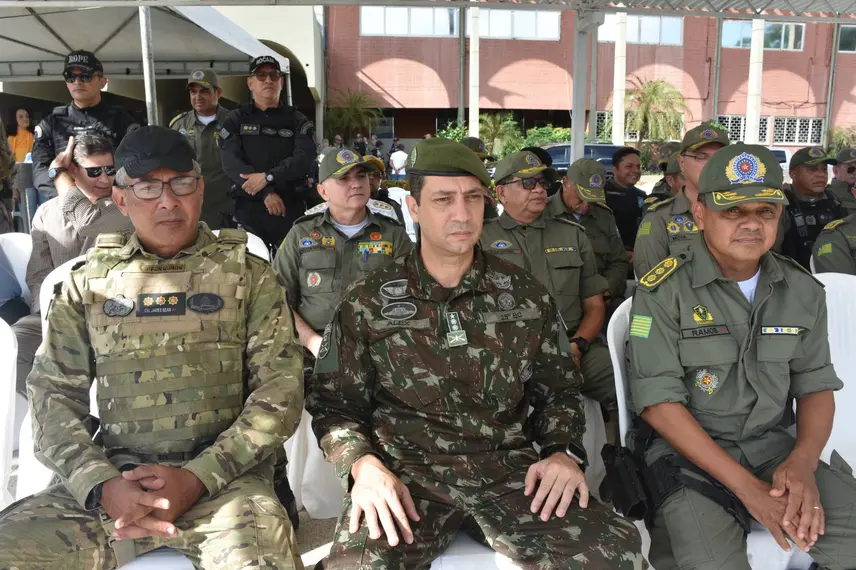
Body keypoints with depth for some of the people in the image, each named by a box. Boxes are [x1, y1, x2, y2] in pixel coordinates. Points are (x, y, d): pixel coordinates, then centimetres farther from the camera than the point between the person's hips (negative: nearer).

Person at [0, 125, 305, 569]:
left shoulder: (249, 275, 6)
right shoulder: (87, 284, 12)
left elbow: (281, 388, 0)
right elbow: (53, 393, 8)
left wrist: (198, 478, -12)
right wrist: (102, 485, -10)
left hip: (223, 475, -2)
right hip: (112, 474, 3)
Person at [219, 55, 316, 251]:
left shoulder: (297, 120, 10)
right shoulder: (235, 120, 9)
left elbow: (304, 159, -7)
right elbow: (231, 162, -5)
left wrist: (268, 177, -19)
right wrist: (266, 193, -16)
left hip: (291, 208, 0)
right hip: (249, 208, 0)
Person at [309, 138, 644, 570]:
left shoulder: (527, 296, 10)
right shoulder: (368, 302, 4)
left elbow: (558, 389, 18)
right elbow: (335, 403, 7)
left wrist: (563, 451, -1)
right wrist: (364, 464, -11)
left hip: (510, 468, 3)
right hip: (407, 471, -2)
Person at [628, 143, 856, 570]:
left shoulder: (803, 291, 3)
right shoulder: (663, 290, -13)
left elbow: (816, 384, 8)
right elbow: (659, 401, -16)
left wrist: (802, 463, -13)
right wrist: (747, 486, -21)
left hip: (769, 443, 5)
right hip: (685, 449, -4)